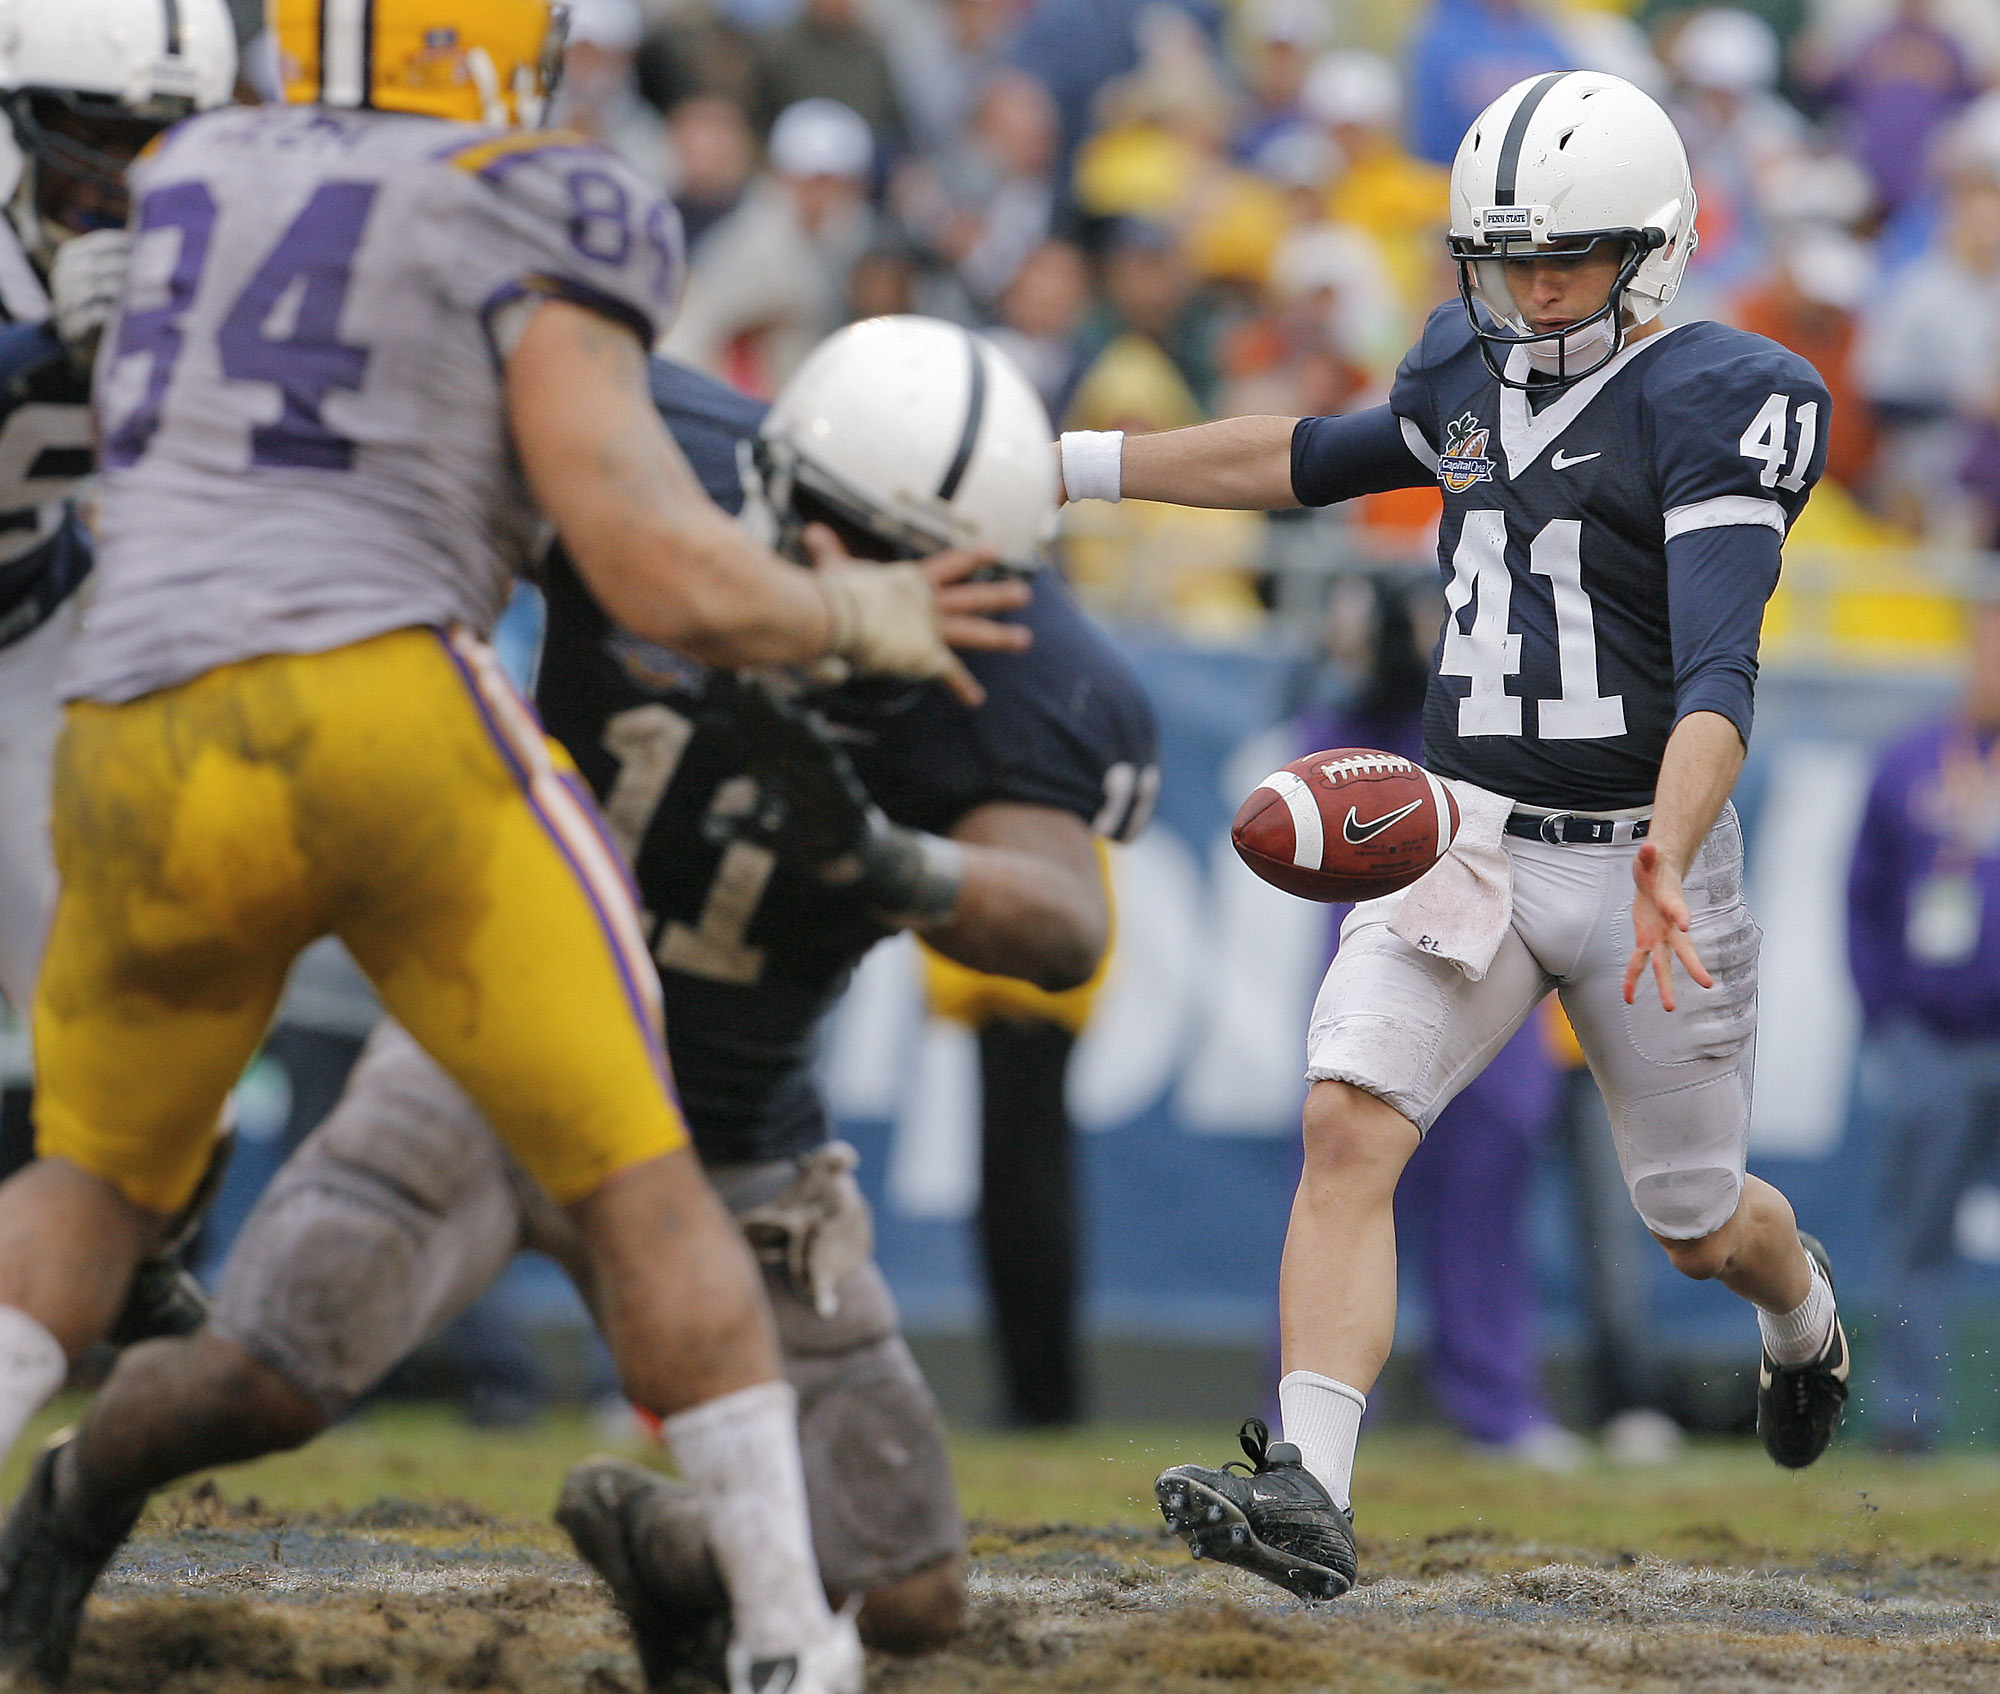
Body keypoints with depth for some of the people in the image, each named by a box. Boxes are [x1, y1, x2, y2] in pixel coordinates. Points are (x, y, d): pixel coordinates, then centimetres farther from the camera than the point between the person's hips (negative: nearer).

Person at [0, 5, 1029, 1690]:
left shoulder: (191, 184, 23)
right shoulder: (518, 236, 4)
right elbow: (665, 578, -4)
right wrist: (865, 620, 16)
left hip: (144, 765, 5)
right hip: (383, 718, -5)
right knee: (639, 1189, 8)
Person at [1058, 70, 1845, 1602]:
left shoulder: (1719, 402, -13)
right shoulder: (1475, 372, 7)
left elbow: (1717, 675, -24)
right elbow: (1315, 461, 28)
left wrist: (1668, 863, -39)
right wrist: (1081, 464, 29)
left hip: (1634, 853, -4)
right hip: (1466, 836, 4)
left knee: (1700, 1224, 13)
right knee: (1350, 1127, -20)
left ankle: (1803, 1314, 51)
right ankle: (1311, 1497, -27)